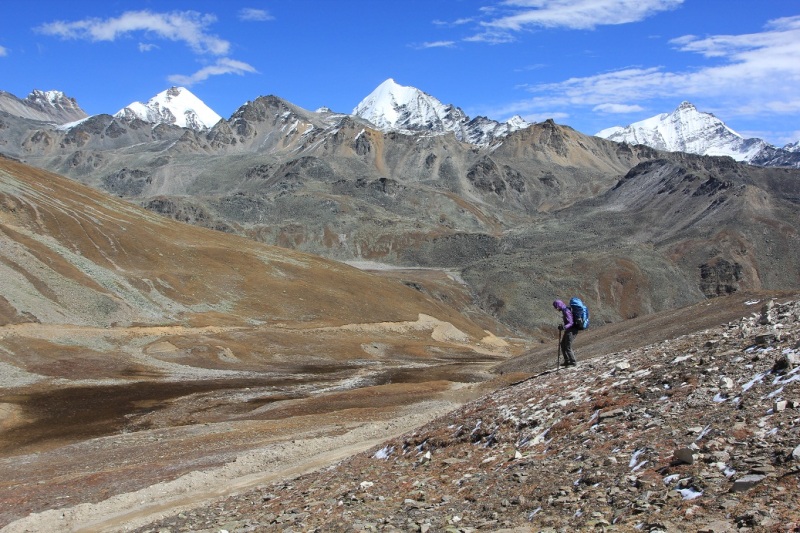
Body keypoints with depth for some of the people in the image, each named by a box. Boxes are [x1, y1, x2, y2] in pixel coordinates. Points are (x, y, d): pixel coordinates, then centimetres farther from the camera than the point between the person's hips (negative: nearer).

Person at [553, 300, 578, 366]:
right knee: (563, 345, 15)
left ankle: (573, 362, 7)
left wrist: (564, 327, -43)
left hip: (571, 330, -10)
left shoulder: (566, 311, -23)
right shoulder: (565, 309, 6)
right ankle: (567, 361, 23)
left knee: (568, 347, -5)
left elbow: (571, 323, -27)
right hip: (569, 330, 10)